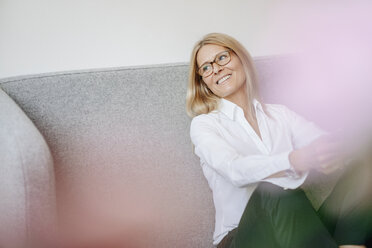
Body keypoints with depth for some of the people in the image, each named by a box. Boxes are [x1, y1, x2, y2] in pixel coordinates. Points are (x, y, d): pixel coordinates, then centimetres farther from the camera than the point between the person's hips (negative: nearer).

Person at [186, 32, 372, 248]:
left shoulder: (280, 114, 18)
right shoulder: (203, 124, 5)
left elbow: (327, 144, 0)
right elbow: (234, 170, -17)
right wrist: (295, 160, -37)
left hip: (297, 228, 4)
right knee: (269, 192, -37)